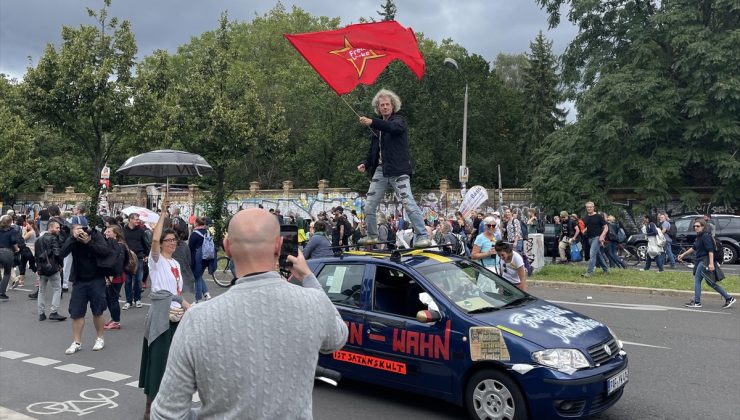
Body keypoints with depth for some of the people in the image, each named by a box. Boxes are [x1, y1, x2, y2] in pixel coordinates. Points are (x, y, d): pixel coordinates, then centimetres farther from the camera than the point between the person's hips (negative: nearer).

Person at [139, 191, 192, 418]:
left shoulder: (176, 264, 17)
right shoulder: (156, 259, -3)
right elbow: (154, 239, -24)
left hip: (176, 315, 7)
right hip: (161, 314, -7)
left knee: (172, 359, 12)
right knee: (157, 358, -6)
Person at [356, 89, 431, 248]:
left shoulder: (399, 120, -1)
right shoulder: (377, 127, 18)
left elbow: (393, 127, -26)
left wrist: (372, 122, -36)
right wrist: (365, 164, 7)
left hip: (397, 170, -6)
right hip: (380, 169, 7)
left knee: (409, 203, -14)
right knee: (369, 207, 7)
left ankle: (423, 237, -10)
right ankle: (372, 236, 22)